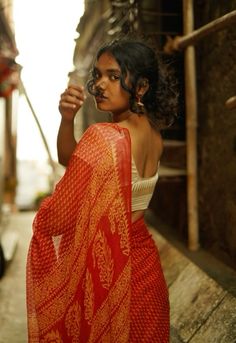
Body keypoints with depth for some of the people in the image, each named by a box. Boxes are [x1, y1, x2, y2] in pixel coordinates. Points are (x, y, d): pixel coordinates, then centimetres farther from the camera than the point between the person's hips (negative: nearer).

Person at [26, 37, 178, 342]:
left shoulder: (102, 137, -24)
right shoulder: (153, 137, 1)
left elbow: (56, 218, -19)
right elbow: (71, 159, 5)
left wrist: (43, 209, 3)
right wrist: (67, 118, -12)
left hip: (105, 271, -7)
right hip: (144, 264, 8)